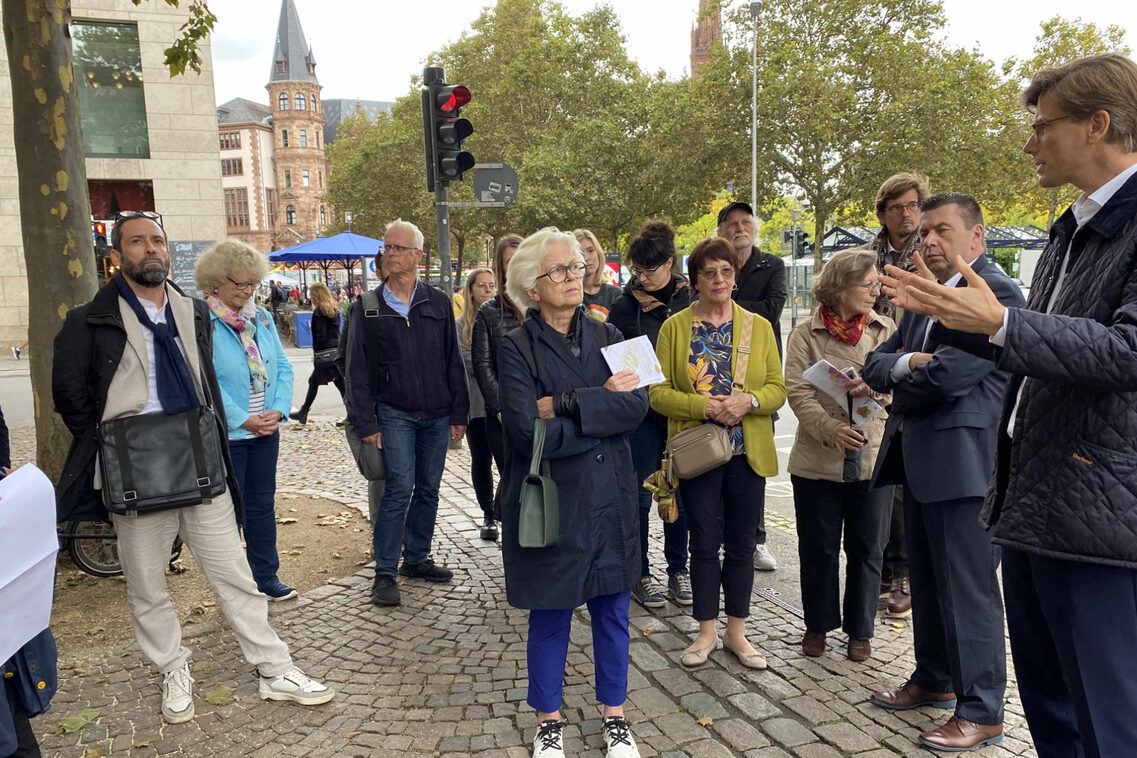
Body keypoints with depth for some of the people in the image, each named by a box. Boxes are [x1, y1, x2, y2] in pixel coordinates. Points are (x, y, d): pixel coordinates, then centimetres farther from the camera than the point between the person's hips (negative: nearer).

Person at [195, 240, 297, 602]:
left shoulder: (261, 318, 8)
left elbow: (282, 367, 7)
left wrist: (277, 410, -8)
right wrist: (243, 420, -18)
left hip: (265, 431, 6)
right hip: (224, 434, -6)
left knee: (262, 504, 15)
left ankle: (267, 576, 27)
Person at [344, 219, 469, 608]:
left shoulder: (438, 303, 7)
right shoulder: (367, 308, 2)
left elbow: (453, 362, 9)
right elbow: (358, 370, 0)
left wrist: (459, 413, 6)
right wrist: (365, 423, -7)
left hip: (437, 415, 3)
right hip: (394, 413, -3)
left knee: (428, 489, 9)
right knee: (400, 488, -10)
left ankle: (417, 559, 25)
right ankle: (385, 573, 1)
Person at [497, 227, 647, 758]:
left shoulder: (606, 337, 6)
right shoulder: (518, 348, -7)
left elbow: (638, 405, -10)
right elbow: (530, 432, -20)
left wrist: (565, 405, -18)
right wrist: (603, 405, -13)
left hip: (610, 499, 4)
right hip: (550, 502, -3)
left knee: (612, 611, 14)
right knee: (550, 617, 11)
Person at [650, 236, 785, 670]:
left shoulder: (759, 327, 6)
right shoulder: (675, 327, 0)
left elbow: (777, 389, 4)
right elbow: (659, 391, -6)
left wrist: (749, 401, -17)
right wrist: (706, 407, -19)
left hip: (748, 452, 2)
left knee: (742, 544, 9)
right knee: (705, 544, 7)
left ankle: (736, 632, 25)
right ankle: (707, 631, 23)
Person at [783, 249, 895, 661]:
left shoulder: (886, 330, 5)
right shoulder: (805, 335, -2)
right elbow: (798, 393, -9)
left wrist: (875, 387, -19)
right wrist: (832, 430, -23)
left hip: (873, 459, 2)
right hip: (817, 460, -1)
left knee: (866, 549, 11)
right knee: (818, 548, 10)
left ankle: (860, 630, 28)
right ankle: (818, 624, 29)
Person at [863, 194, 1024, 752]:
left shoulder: (996, 292, -13)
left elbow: (947, 374, -23)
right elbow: (876, 363, 10)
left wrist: (896, 383, -3)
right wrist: (907, 363, -12)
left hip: (963, 461, -9)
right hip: (919, 460, 9)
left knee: (968, 588, 0)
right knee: (926, 580, 19)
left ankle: (981, 712, 13)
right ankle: (934, 680, 35)